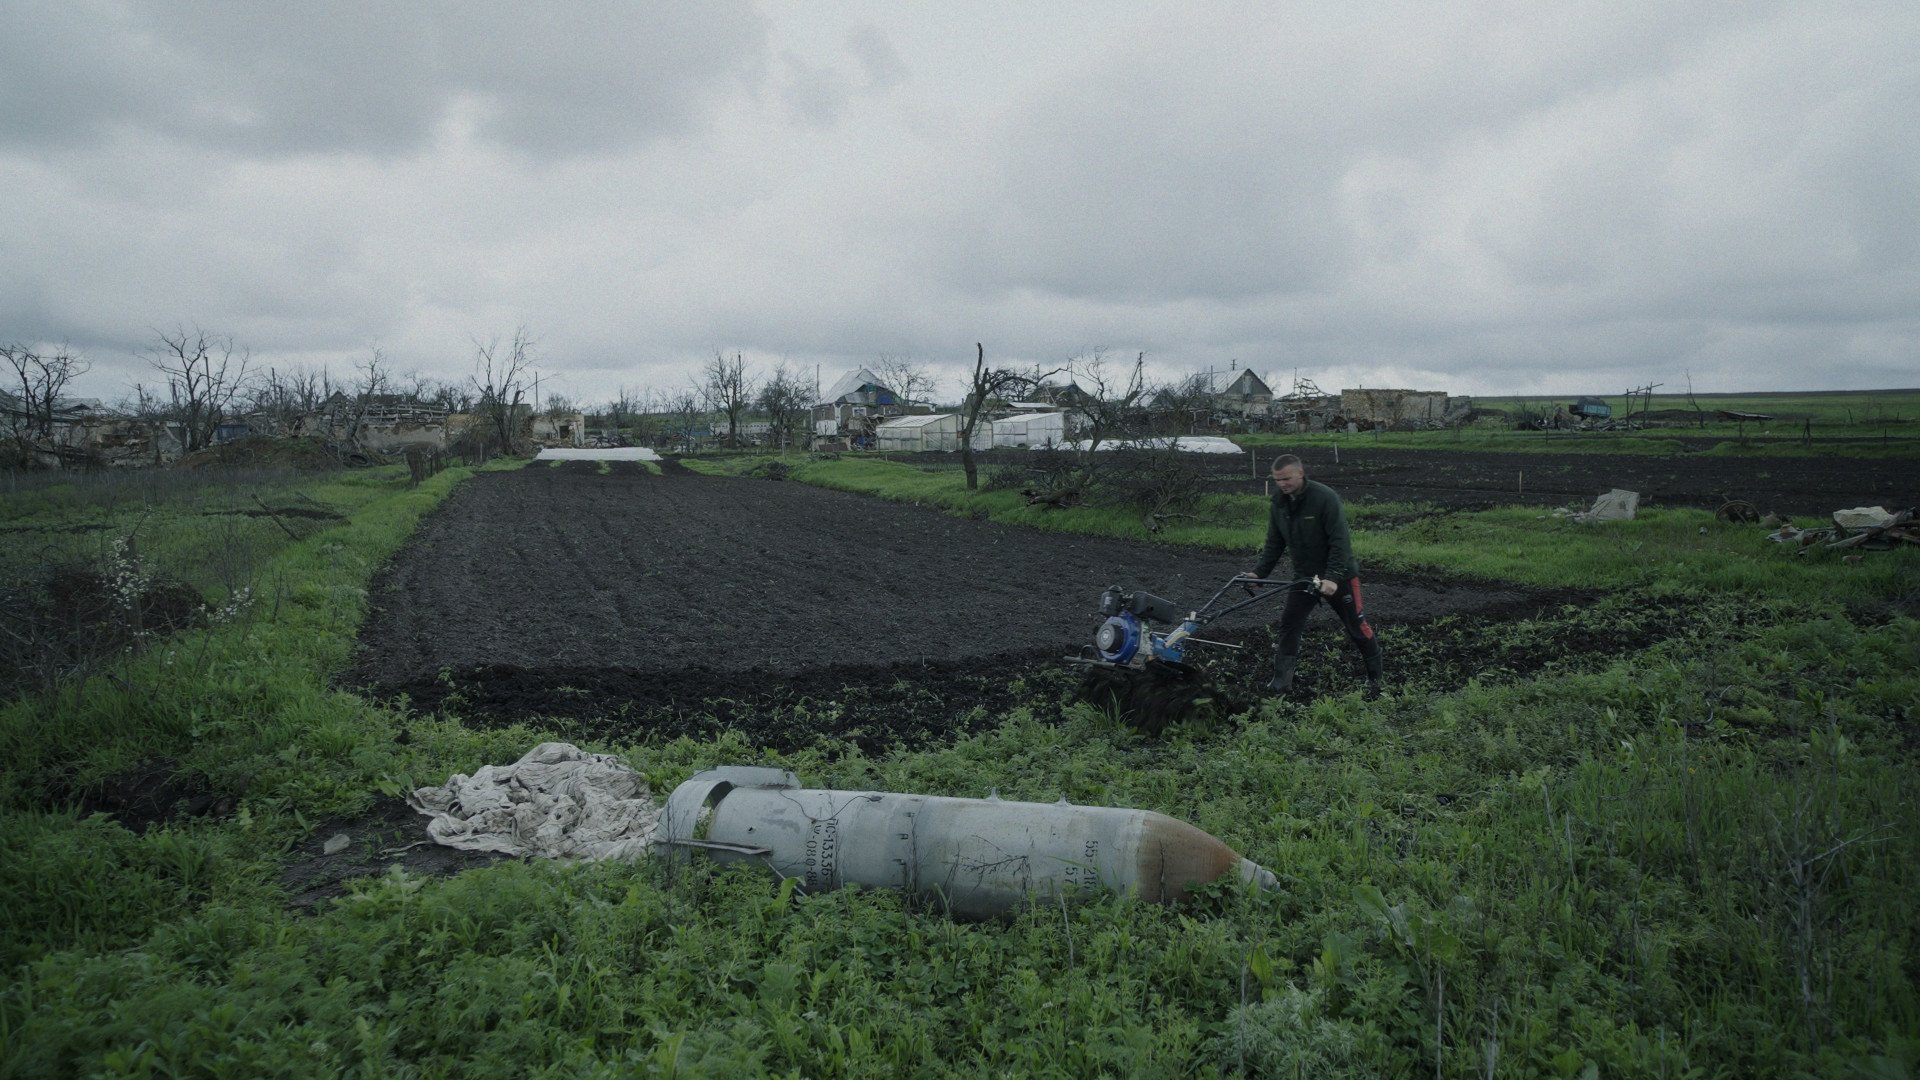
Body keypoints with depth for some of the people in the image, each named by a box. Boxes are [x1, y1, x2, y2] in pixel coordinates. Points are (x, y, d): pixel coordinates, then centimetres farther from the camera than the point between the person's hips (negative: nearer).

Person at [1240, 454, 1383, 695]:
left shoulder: (1325, 497, -23)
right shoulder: (1279, 503, -3)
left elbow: (1340, 541, -26)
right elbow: (1274, 543, 6)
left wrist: (1333, 576, -33)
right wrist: (1259, 572, -4)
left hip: (1338, 576, -5)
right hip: (1304, 575, 5)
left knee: (1356, 626, 6)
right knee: (1289, 623, -2)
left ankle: (1375, 675, 25)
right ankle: (1281, 680, 5)